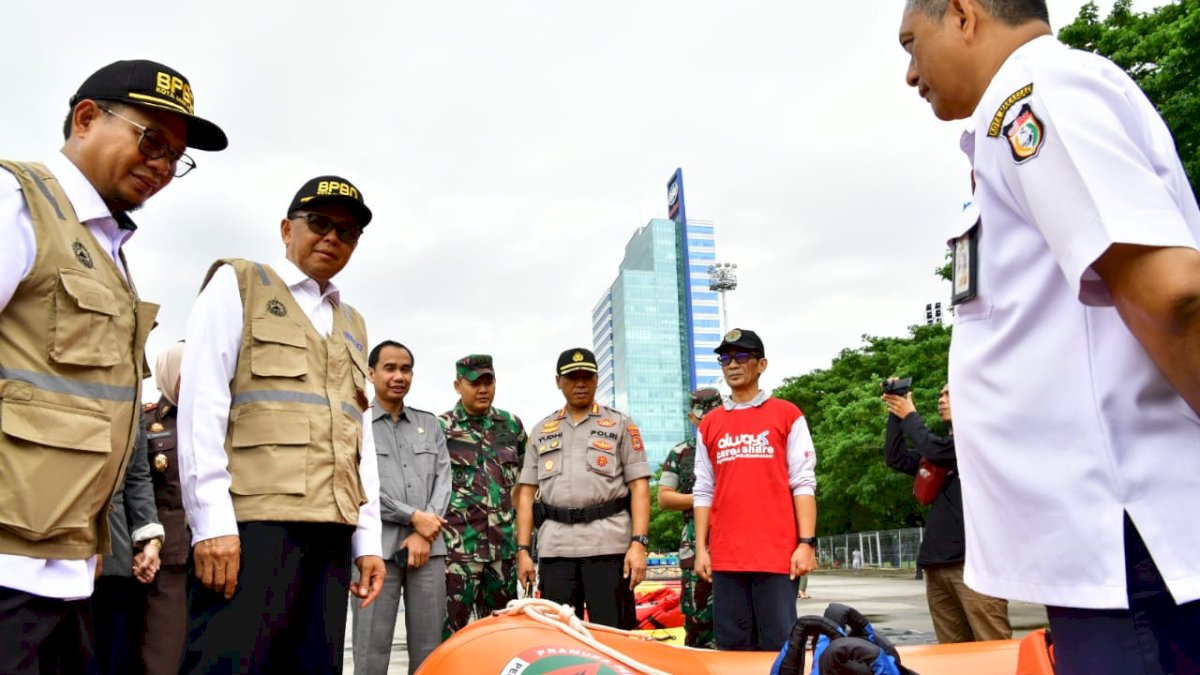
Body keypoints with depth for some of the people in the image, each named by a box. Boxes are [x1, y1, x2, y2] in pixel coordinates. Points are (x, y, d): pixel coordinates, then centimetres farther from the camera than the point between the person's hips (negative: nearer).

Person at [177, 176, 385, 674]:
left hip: (331, 531, 6)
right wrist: (212, 519, -13)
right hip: (252, 520, -5)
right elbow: (201, 404, -4)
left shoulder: (353, 324, 23)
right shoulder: (237, 284, 7)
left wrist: (367, 538, 11)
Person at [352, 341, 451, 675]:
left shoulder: (429, 424, 17)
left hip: (428, 546, 3)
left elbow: (443, 480, 9)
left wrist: (423, 534, -4)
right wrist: (414, 517, -8)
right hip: (377, 547, -3)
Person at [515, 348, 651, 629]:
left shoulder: (620, 424, 10)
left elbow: (639, 487, 2)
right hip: (554, 549, 3)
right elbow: (526, 492, 14)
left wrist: (639, 543, -8)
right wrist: (523, 550, 7)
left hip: (609, 545, -2)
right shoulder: (542, 430, 18)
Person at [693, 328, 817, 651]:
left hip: (778, 553, -3)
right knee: (732, 647, 8)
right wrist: (701, 548, 5)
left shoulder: (787, 415, 4)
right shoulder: (709, 424, 13)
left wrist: (806, 543, -8)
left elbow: (803, 484, -1)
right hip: (725, 557, 3)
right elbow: (703, 492, 12)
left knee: (779, 645, -1)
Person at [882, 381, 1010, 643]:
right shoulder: (946, 446, 24)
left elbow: (934, 449, -13)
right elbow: (896, 458, 16)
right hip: (938, 562, 7)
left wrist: (909, 416, 3)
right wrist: (895, 414, 8)